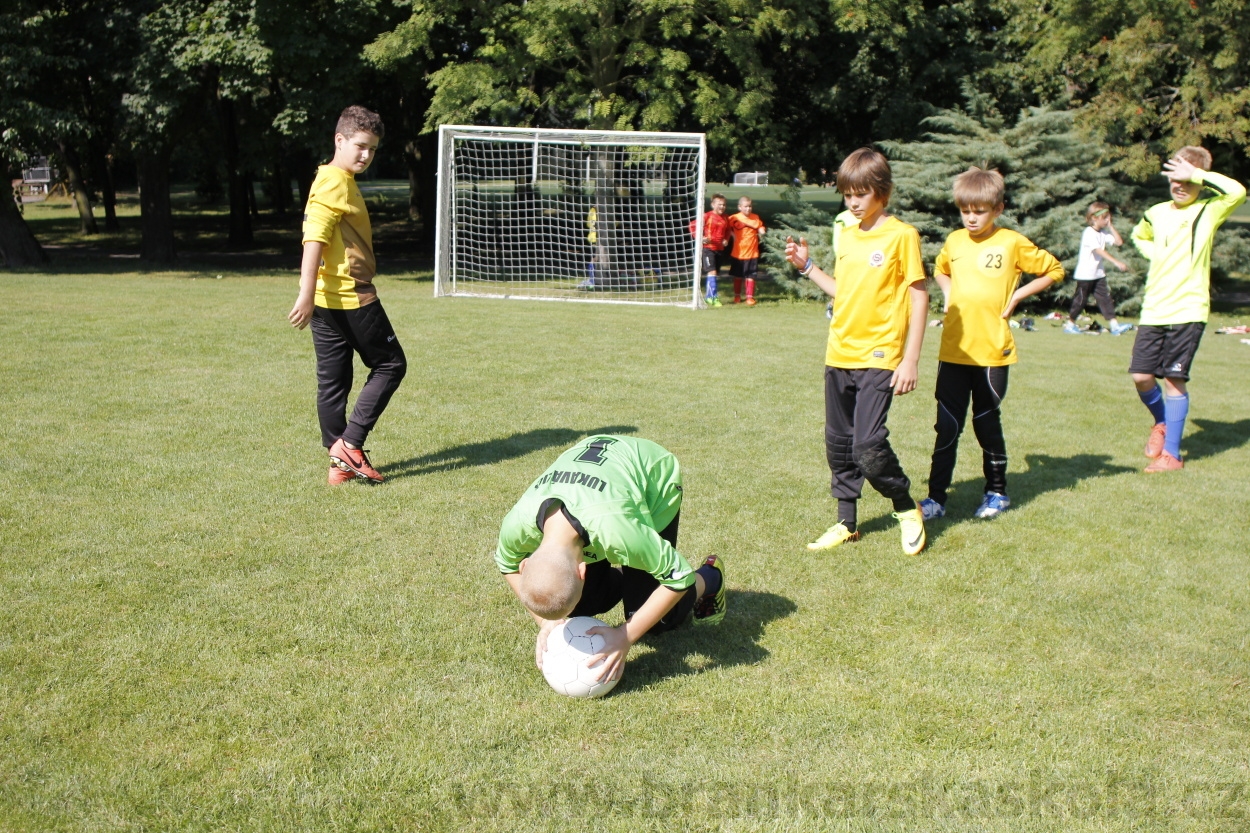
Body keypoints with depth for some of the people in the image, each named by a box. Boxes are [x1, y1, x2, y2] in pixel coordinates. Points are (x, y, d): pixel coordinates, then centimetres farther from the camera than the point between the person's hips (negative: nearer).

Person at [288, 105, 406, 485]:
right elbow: (313, 240, -21)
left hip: (327, 302, 9)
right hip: (351, 297, -9)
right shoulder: (334, 185, -13)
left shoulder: (342, 182, 17)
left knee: (332, 382, 9)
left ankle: (340, 463, 16)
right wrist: (306, 296, -26)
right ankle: (349, 444, 1)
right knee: (390, 365, 4)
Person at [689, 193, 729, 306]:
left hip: (719, 249, 6)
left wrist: (726, 240, 10)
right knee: (712, 272, -14)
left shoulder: (726, 219, 8)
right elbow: (692, 225, -8)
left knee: (714, 273, 11)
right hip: (708, 248, -6)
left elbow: (727, 231, 27)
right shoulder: (707, 216, -10)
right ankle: (714, 298, -13)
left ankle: (709, 297, 22)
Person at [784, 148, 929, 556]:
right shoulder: (846, 236, 12)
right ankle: (846, 522, 23)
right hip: (839, 354, 7)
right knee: (838, 443, 10)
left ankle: (907, 510, 10)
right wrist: (808, 266, 8)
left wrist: (911, 358, -13)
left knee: (868, 446, -13)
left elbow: (918, 296, -8)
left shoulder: (901, 235, -7)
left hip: (878, 357, -7)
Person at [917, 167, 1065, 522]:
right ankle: (937, 498, 6)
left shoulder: (1013, 243, -4)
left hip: (992, 351, -3)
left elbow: (1054, 270, 6)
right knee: (947, 427, 1)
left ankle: (997, 492, 25)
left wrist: (1016, 296, -2)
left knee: (986, 423, 7)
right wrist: (950, 293, 11)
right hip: (953, 351, 3)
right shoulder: (954, 242, 7)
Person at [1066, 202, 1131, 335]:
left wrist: (1111, 226, 2)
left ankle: (1114, 324, -4)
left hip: (1098, 273, 7)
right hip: (1085, 273, -7)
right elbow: (1099, 251, -27)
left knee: (1105, 298, 1)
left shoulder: (1104, 233, 9)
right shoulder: (1089, 233, -17)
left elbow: (1119, 242, 7)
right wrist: (1116, 262, -34)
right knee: (1080, 299, 2)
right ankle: (1069, 323, 15)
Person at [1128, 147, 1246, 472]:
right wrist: (1153, 253, 12)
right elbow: (1139, 235, 33)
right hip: (1153, 311, 5)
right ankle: (1162, 423, 31)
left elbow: (1238, 191, -23)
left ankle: (1171, 454, 6)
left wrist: (1197, 174, -17)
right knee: (1141, 376, 1)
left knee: (1174, 380, -4)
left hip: (1187, 311, -4)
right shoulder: (1156, 213, 11)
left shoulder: (1208, 211, -3)